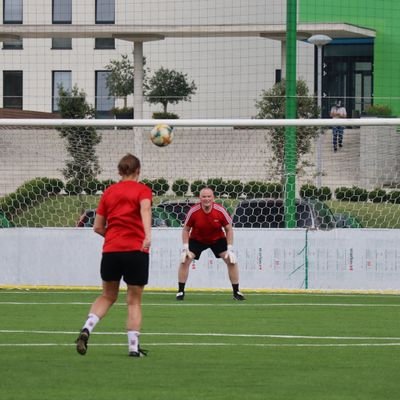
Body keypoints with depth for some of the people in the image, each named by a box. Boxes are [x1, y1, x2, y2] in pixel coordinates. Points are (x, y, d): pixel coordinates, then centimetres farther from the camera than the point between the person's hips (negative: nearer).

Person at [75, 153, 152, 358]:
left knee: (108, 296, 17)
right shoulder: (142, 190, 2)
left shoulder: (109, 192, 13)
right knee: (134, 300, 7)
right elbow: (145, 210, -21)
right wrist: (147, 235, -35)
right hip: (136, 250, -3)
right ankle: (133, 347, 2)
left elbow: (98, 227, 13)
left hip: (110, 250, 3)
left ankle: (87, 329, -6)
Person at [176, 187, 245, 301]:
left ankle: (236, 292, 5)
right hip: (196, 239, 0)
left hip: (218, 239, 0)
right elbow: (186, 229, -9)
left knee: (232, 261, -9)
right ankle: (180, 291, -2)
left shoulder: (220, 211, -23)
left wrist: (230, 249, -16)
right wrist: (185, 248, -17)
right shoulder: (193, 211, -23)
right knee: (185, 261, -16)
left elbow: (229, 229, -11)